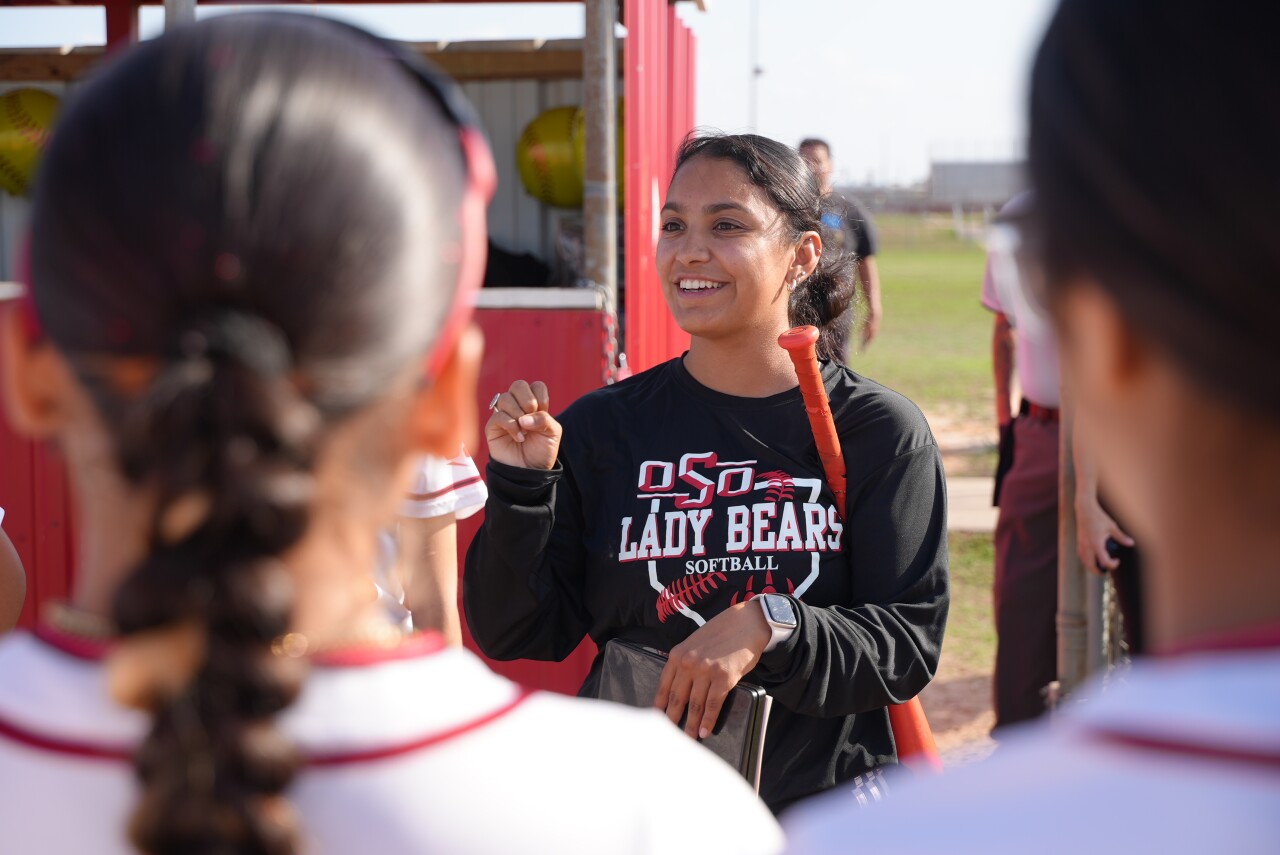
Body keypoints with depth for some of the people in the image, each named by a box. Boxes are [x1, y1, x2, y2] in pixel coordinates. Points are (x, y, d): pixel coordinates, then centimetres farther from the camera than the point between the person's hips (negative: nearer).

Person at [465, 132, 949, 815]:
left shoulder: (878, 432, -6)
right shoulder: (602, 427, -2)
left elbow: (910, 644, -10)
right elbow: (513, 635, -3)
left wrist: (768, 625, -25)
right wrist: (520, 487, -16)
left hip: (821, 802, -1)